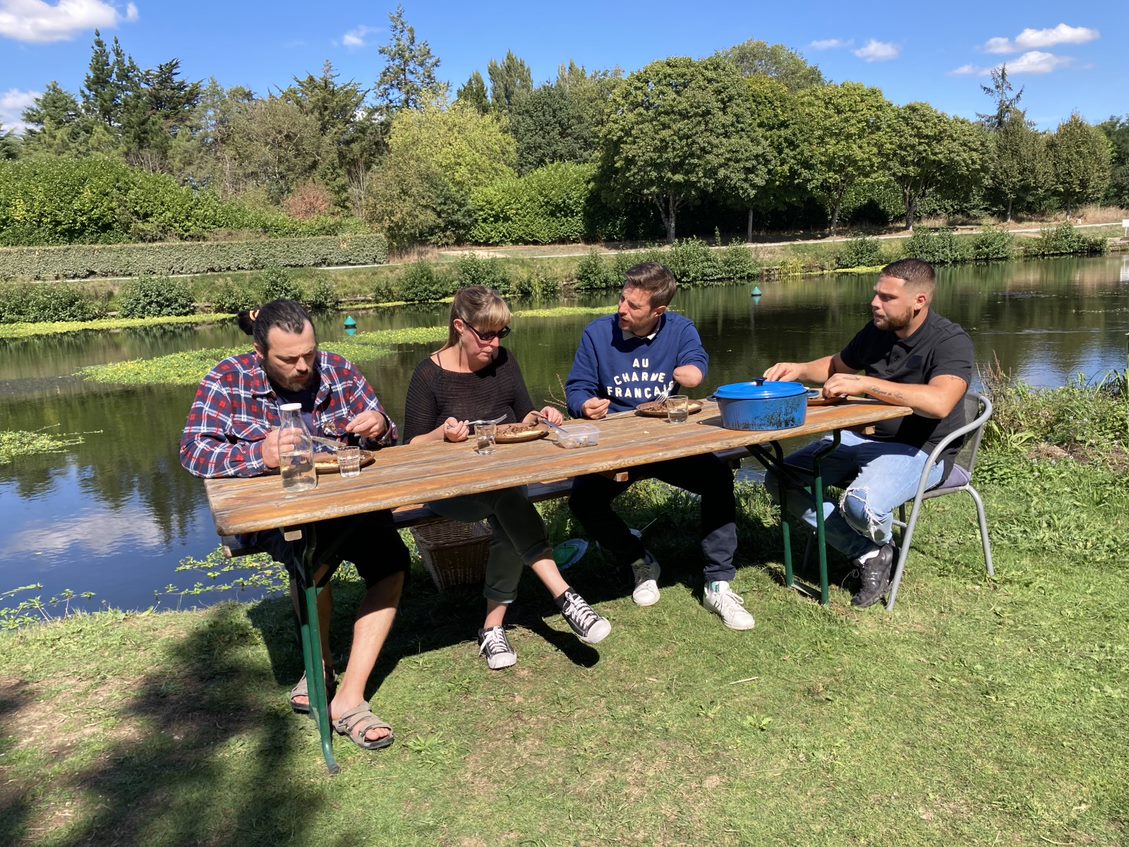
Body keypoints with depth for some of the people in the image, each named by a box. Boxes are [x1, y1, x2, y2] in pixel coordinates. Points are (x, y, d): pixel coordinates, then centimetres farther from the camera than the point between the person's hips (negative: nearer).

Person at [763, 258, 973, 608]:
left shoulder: (951, 340, -16)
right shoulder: (876, 331, 4)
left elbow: (939, 402, -36)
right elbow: (837, 365, 24)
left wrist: (863, 383, -35)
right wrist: (800, 369, 2)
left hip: (920, 450, -7)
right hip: (864, 436, 8)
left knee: (860, 505, -36)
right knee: (779, 480, -6)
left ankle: (881, 543, 5)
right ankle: (867, 553, -7)